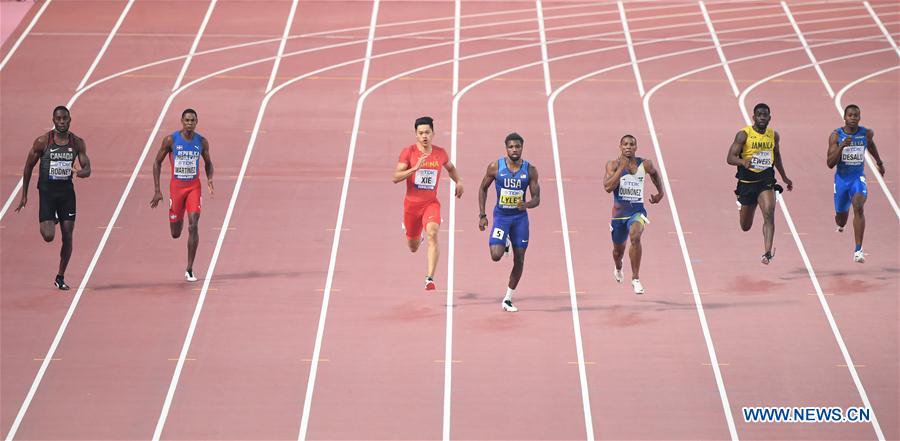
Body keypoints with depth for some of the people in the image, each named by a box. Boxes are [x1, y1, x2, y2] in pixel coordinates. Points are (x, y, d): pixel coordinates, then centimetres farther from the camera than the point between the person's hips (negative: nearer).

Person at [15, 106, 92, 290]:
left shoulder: (77, 143, 1)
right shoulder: (42, 142, -7)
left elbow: (88, 169, 3)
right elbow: (28, 167, 2)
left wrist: (81, 172, -24)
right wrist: (24, 195, 3)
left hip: (67, 191, 3)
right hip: (47, 191, -3)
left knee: (68, 237, 2)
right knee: (48, 236, -13)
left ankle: (60, 277, 17)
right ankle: (50, 222, 26)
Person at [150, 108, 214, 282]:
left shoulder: (202, 142, -1)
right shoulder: (171, 140, -8)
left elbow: (208, 163, 14)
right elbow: (157, 163, 0)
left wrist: (209, 179, -8)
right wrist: (157, 191, -5)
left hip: (194, 186, 1)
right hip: (176, 187, -1)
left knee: (193, 226, -16)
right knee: (175, 234, 6)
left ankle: (189, 270, -8)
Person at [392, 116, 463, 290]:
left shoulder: (440, 153, 1)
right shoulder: (408, 151, -9)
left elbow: (450, 167, 24)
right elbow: (395, 177, -16)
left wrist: (458, 182, 9)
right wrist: (415, 168, -28)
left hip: (431, 203, 0)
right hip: (411, 203, 0)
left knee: (432, 234, -29)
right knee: (413, 247, 15)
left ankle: (430, 278, -31)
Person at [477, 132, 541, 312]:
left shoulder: (530, 170, -7)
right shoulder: (495, 166, -9)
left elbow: (536, 199, -4)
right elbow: (483, 188, 5)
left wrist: (526, 205, -28)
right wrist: (482, 215, -1)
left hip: (520, 217, 2)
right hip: (501, 216, -2)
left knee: (519, 260, 3)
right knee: (496, 256, -18)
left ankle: (508, 299, 17)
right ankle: (503, 243, 20)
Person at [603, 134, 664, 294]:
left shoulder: (645, 165, -1)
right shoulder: (613, 165, -7)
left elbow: (654, 173, 24)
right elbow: (608, 187, -21)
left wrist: (660, 192, 23)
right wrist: (621, 167, -23)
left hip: (637, 211, -1)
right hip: (619, 213, 1)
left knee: (635, 237, -31)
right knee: (619, 249, 18)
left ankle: (635, 278, -22)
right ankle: (618, 269, 56)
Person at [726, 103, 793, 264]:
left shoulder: (774, 135, 4)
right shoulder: (744, 134, -9)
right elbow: (730, 158, -14)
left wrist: (784, 178, 30)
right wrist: (743, 162, -36)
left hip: (766, 180, 1)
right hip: (747, 182, -1)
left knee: (769, 214, -25)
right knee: (745, 227, 13)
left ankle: (768, 253, -30)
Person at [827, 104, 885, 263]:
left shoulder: (867, 133, -6)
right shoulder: (836, 135, -12)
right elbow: (830, 164, -17)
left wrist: (879, 162, 33)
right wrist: (841, 147, -31)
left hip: (858, 178, 0)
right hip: (841, 178, 0)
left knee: (859, 208, -26)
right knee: (841, 218, 15)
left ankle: (858, 250, -28)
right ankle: (841, 225, 57)